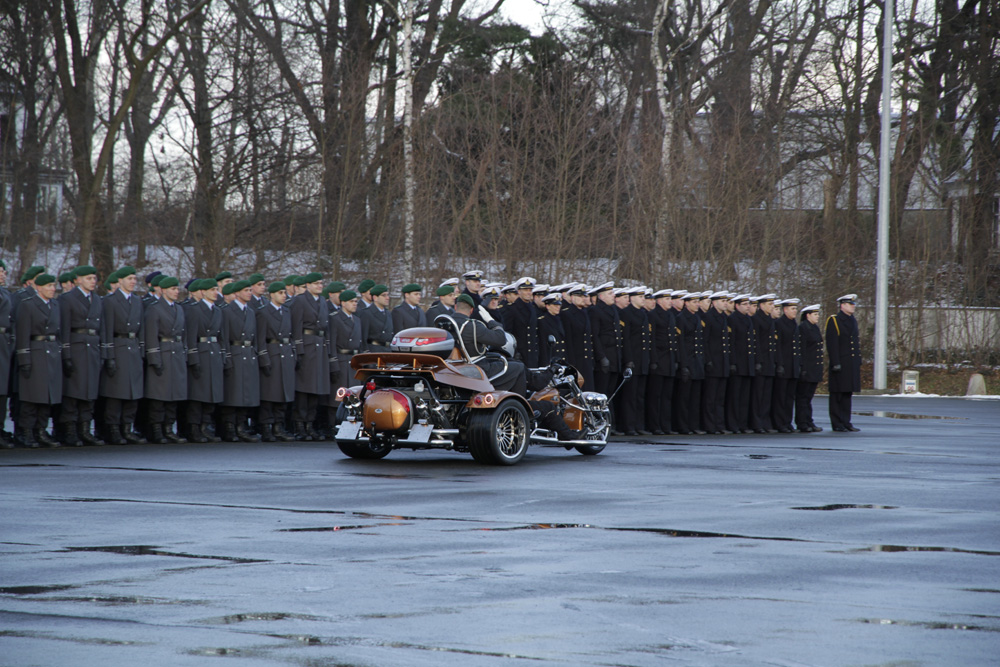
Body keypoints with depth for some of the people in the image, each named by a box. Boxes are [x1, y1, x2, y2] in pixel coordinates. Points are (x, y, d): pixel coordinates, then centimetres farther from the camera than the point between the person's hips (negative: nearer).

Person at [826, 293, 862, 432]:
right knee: (837, 395, -4)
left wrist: (858, 362, 16)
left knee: (848, 393, 10)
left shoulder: (853, 321, 17)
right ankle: (837, 424, -1)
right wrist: (835, 363, -18)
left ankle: (846, 422, 14)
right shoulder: (834, 321, -7)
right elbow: (832, 344, -13)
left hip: (852, 364, 8)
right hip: (840, 365, -8)